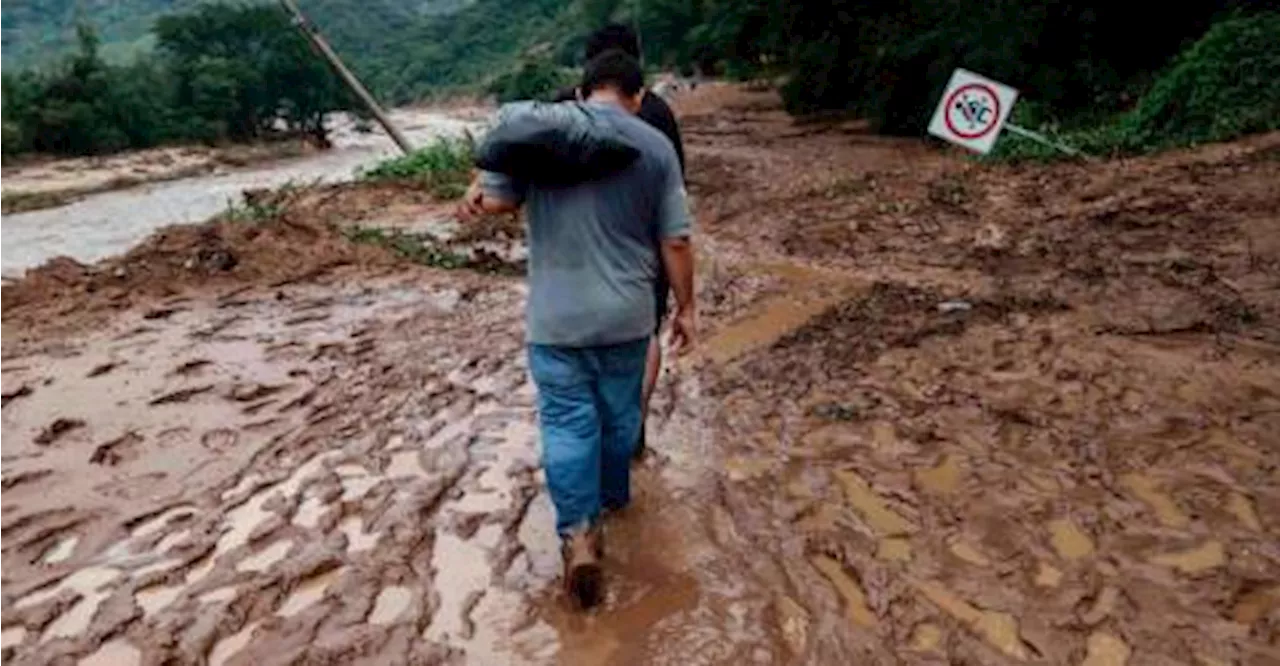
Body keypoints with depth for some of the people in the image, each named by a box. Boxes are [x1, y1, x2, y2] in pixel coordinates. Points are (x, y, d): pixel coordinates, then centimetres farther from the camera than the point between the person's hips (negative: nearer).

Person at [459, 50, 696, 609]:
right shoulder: (655, 145, -2)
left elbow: (497, 200, -5)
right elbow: (676, 240, -2)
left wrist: (476, 193, 16)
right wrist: (685, 307, 6)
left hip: (556, 316, -1)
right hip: (626, 313, 2)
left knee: (567, 421, 6)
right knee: (620, 413, 19)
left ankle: (579, 532, -2)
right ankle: (613, 496, 40)